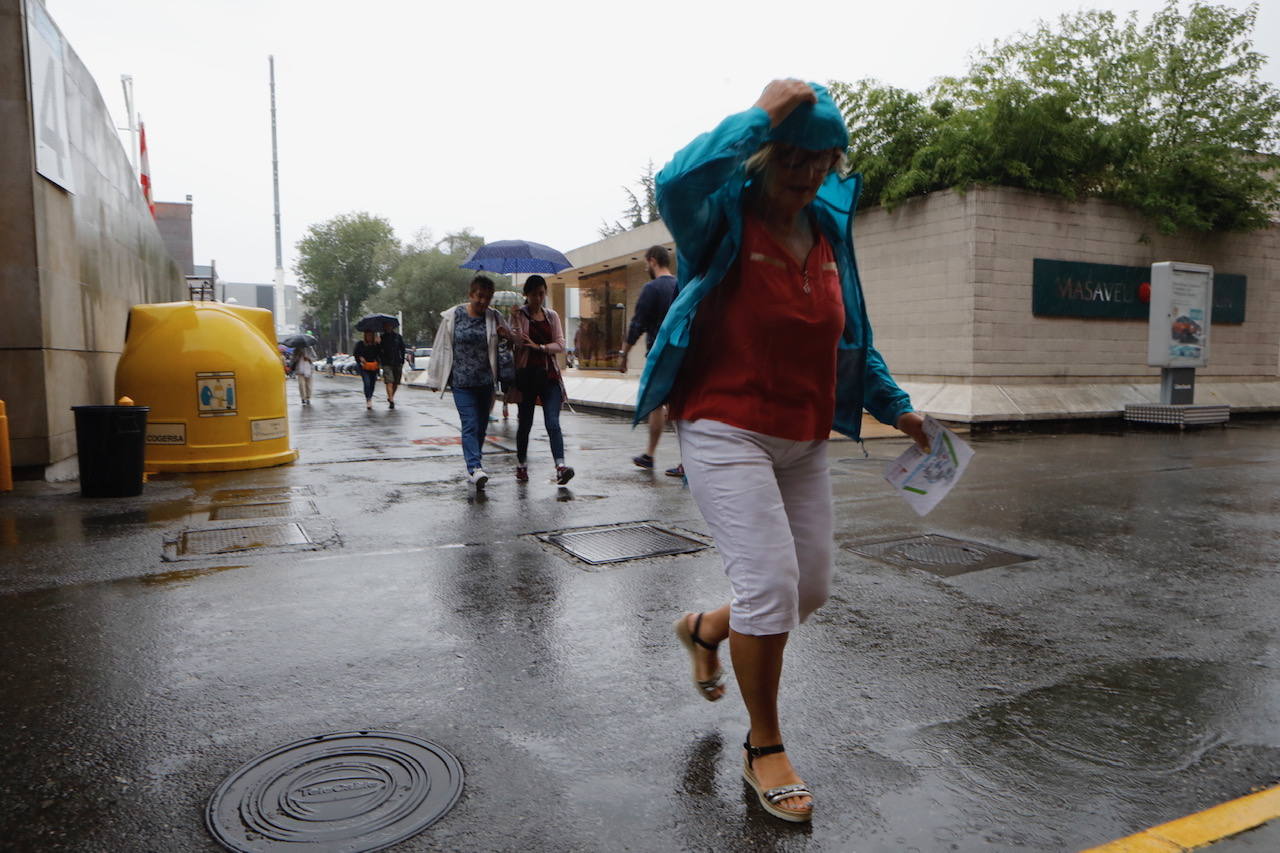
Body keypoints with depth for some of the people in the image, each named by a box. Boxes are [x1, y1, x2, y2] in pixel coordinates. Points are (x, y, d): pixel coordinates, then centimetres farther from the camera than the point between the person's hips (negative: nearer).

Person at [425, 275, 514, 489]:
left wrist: (507, 336, -14)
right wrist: (436, 378, 8)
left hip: (485, 381, 3)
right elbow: (442, 347, 5)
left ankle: (475, 462, 25)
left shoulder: (494, 318, 5)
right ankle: (475, 468, -22)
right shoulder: (453, 316, -1)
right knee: (470, 425, -13)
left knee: (481, 425, 11)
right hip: (462, 381, -3)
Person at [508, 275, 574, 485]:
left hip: (549, 374, 1)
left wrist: (539, 346, -11)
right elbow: (518, 342, -10)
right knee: (525, 423, 8)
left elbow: (560, 344, 3)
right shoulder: (518, 315, 2)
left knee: (552, 422, -11)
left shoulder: (552, 316, 11)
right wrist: (516, 319, -22)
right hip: (526, 374, -1)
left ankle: (561, 466, -21)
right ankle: (521, 465, 25)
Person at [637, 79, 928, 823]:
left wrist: (893, 405, 16)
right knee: (770, 580, -12)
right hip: (726, 432, -7)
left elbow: (852, 336, 18)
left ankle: (704, 629, 41)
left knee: (811, 587, 11)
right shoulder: (724, 219, -8)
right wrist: (760, 117, -25)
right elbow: (677, 182, -34)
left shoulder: (829, 229, 10)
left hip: (804, 441, 7)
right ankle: (765, 749, 13)